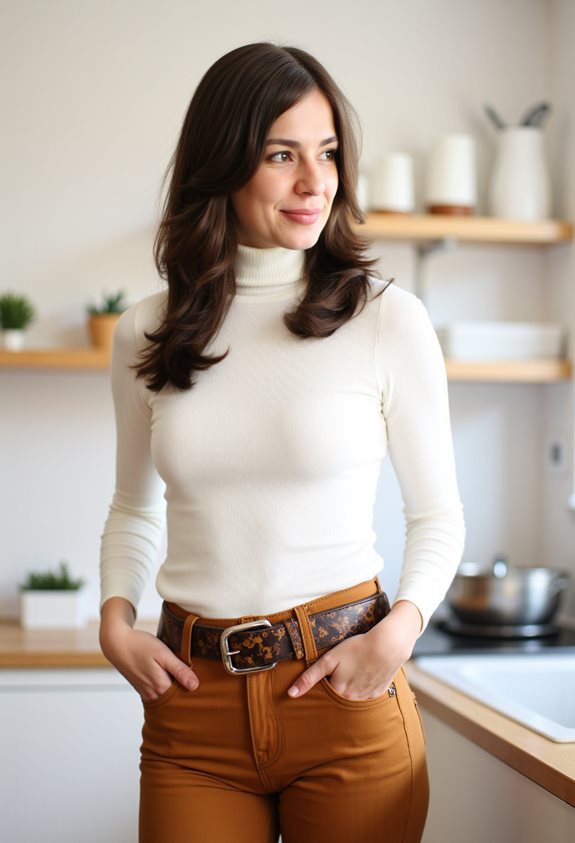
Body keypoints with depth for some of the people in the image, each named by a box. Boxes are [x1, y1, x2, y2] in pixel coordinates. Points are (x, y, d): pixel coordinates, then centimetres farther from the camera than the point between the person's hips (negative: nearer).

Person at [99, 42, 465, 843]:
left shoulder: (388, 318, -4)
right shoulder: (146, 333, 4)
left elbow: (437, 515, 3)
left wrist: (399, 630, -13)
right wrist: (116, 620, -1)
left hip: (345, 688, -2)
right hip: (192, 698, 2)